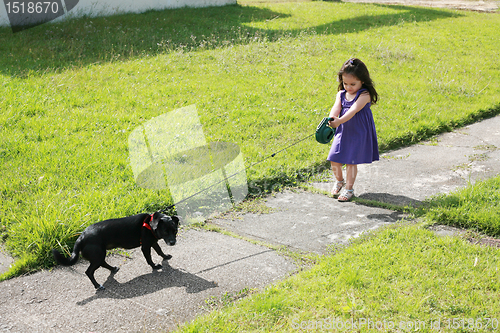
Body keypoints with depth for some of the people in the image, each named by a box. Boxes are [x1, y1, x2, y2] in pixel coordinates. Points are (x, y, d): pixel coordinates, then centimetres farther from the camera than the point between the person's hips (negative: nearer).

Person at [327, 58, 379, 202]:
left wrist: (338, 121, -40)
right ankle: (339, 181, 33)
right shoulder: (341, 94, 5)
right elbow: (336, 107, -11)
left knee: (351, 161, -2)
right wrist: (331, 118, -34)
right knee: (334, 160, 4)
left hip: (358, 133, -5)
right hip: (342, 132, 5)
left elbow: (353, 110, -27)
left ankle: (349, 188, 17)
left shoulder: (364, 95, -13)